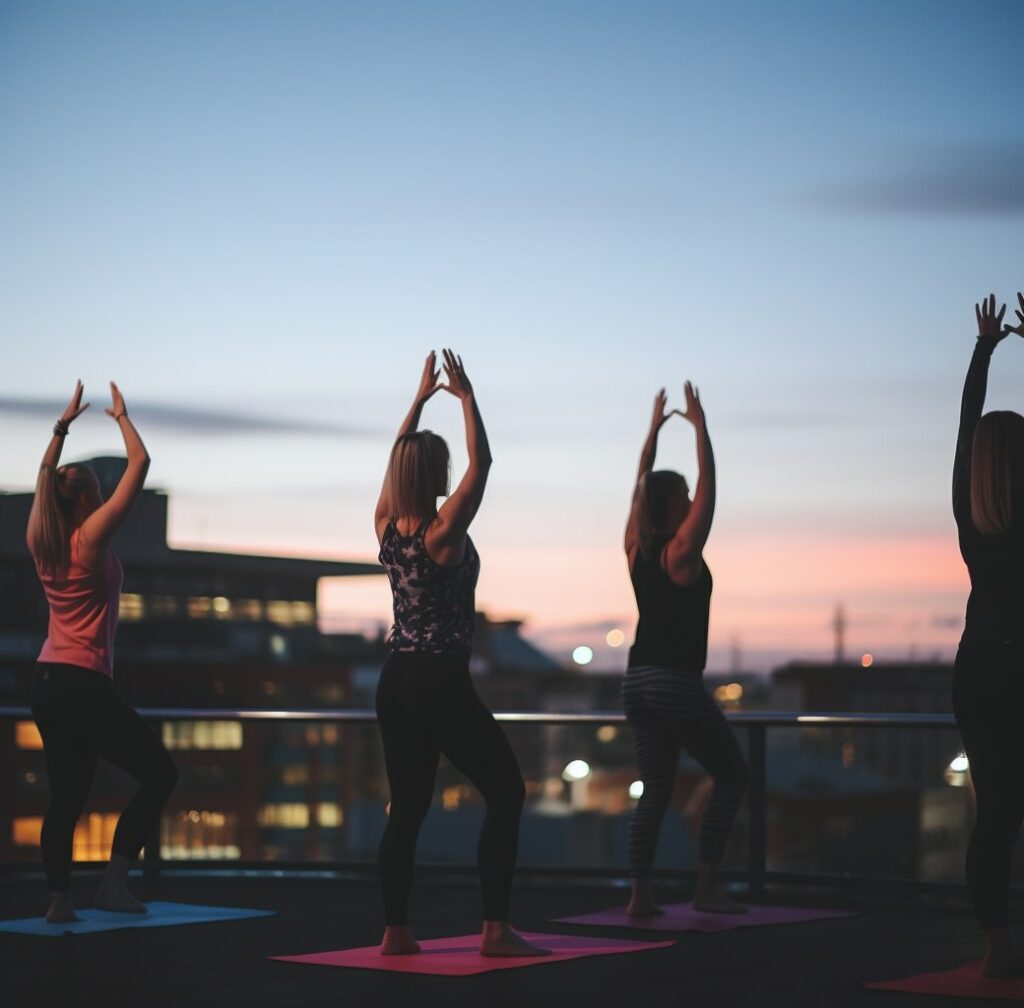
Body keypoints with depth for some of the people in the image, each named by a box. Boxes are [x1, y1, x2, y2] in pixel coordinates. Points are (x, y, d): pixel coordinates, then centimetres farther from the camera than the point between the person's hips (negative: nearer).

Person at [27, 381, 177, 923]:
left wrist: (63, 424, 30)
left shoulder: (42, 541, 7)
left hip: (46, 682, 8)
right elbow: (140, 462, -7)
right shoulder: (91, 536, -10)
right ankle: (114, 882, -4)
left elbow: (46, 477, 26)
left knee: (66, 794, 11)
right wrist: (120, 415, 7)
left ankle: (60, 899, 7)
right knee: (158, 772, 2)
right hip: (83, 684, -8)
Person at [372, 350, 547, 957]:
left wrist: (420, 399, 23)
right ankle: (496, 930, -4)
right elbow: (482, 463, -9)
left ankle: (396, 931, 9)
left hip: (396, 682, 7)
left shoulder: (386, 527, 4)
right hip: (442, 683, -7)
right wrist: (466, 397, -2)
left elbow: (397, 461, 19)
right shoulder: (444, 532, -14)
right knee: (507, 792, 1)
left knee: (408, 808, 12)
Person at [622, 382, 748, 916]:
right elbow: (709, 485, -9)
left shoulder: (636, 548, 8)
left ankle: (640, 894, -1)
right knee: (731, 774, 6)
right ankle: (707, 886, 0)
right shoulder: (682, 550, -10)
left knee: (656, 789, 9)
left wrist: (654, 429, 24)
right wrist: (699, 427, -4)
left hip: (638, 682, 7)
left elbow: (641, 486, 19)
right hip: (678, 683, -7)